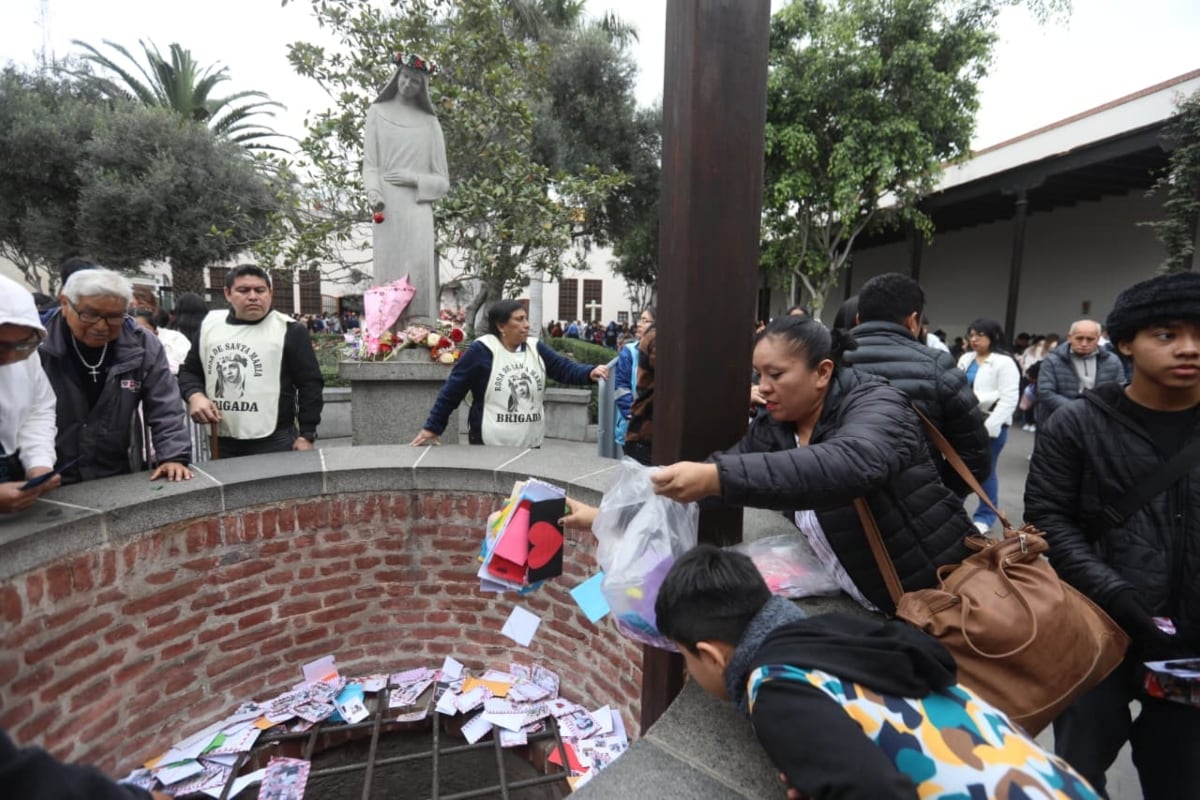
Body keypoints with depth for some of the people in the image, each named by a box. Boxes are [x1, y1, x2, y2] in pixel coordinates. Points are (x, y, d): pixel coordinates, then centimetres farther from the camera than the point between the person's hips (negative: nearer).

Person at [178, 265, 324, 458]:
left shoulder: (288, 330, -5)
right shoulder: (210, 325, 9)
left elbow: (310, 384, -6)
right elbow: (189, 371, 19)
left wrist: (306, 435, -9)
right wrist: (195, 396, -3)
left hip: (274, 442, -5)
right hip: (222, 442, 5)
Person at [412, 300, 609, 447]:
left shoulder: (535, 349, 5)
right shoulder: (482, 350, -10)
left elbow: (564, 368, -1)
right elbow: (452, 390, -6)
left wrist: (590, 372, -21)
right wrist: (432, 427, -4)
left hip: (531, 444, 5)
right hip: (490, 445, -5)